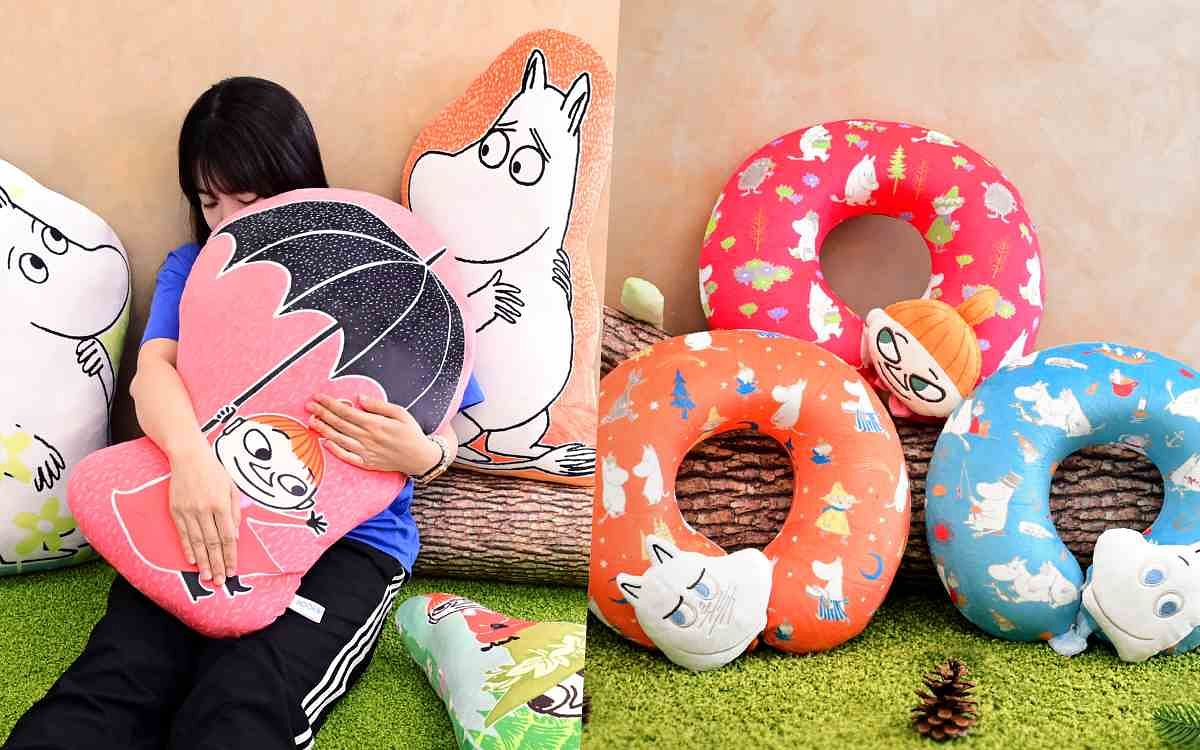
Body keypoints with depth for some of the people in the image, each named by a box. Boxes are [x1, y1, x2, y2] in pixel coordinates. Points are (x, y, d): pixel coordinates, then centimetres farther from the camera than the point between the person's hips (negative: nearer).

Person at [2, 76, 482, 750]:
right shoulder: (193, 269, 17)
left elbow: (443, 441, 7)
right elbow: (153, 368, -4)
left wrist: (421, 455, -20)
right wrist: (192, 454, -28)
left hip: (349, 539, -2)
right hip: (208, 515, 3)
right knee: (110, 685, -28)